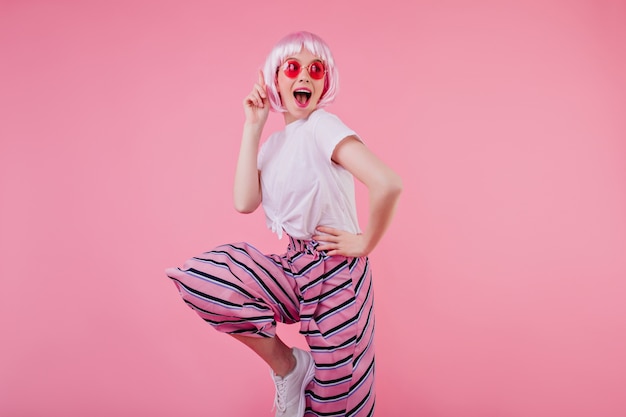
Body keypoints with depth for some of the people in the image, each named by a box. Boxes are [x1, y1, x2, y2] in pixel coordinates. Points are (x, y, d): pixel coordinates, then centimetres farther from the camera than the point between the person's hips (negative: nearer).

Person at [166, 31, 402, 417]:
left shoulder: (323, 127, -15)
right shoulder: (275, 141, 8)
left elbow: (388, 184, -30)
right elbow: (244, 202, -8)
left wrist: (366, 242, -16)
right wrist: (252, 127, -7)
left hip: (335, 271, -6)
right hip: (294, 266, 6)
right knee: (197, 277, -11)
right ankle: (286, 364, 3)